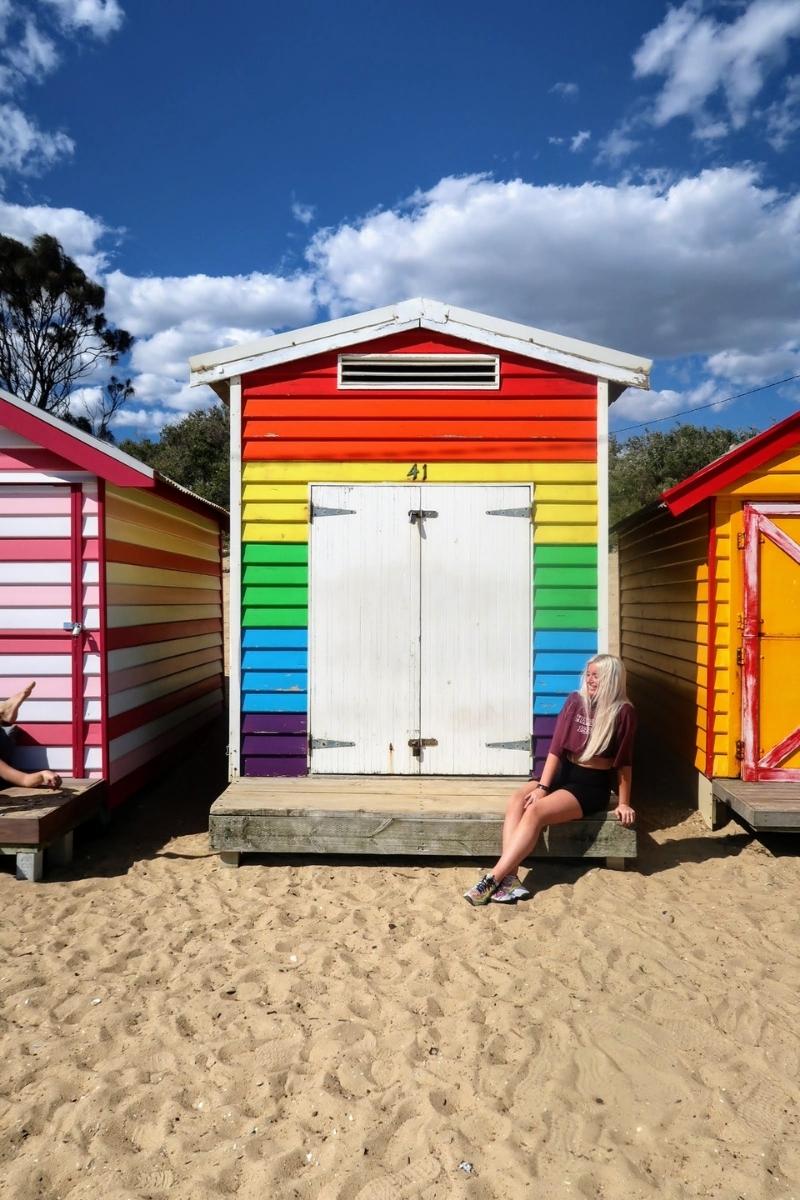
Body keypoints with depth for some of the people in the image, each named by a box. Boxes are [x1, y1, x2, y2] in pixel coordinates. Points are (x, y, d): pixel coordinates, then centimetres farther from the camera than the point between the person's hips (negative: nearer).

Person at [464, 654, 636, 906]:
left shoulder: (623, 712, -10)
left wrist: (624, 803, -2)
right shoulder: (575, 701, 1)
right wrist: (542, 786, -13)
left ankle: (492, 880, -32)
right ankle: (510, 879, -37)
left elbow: (623, 762, -5)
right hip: (563, 774, 5)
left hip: (592, 786, -5)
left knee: (536, 811, -29)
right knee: (517, 800, -25)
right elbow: (557, 746, -4)